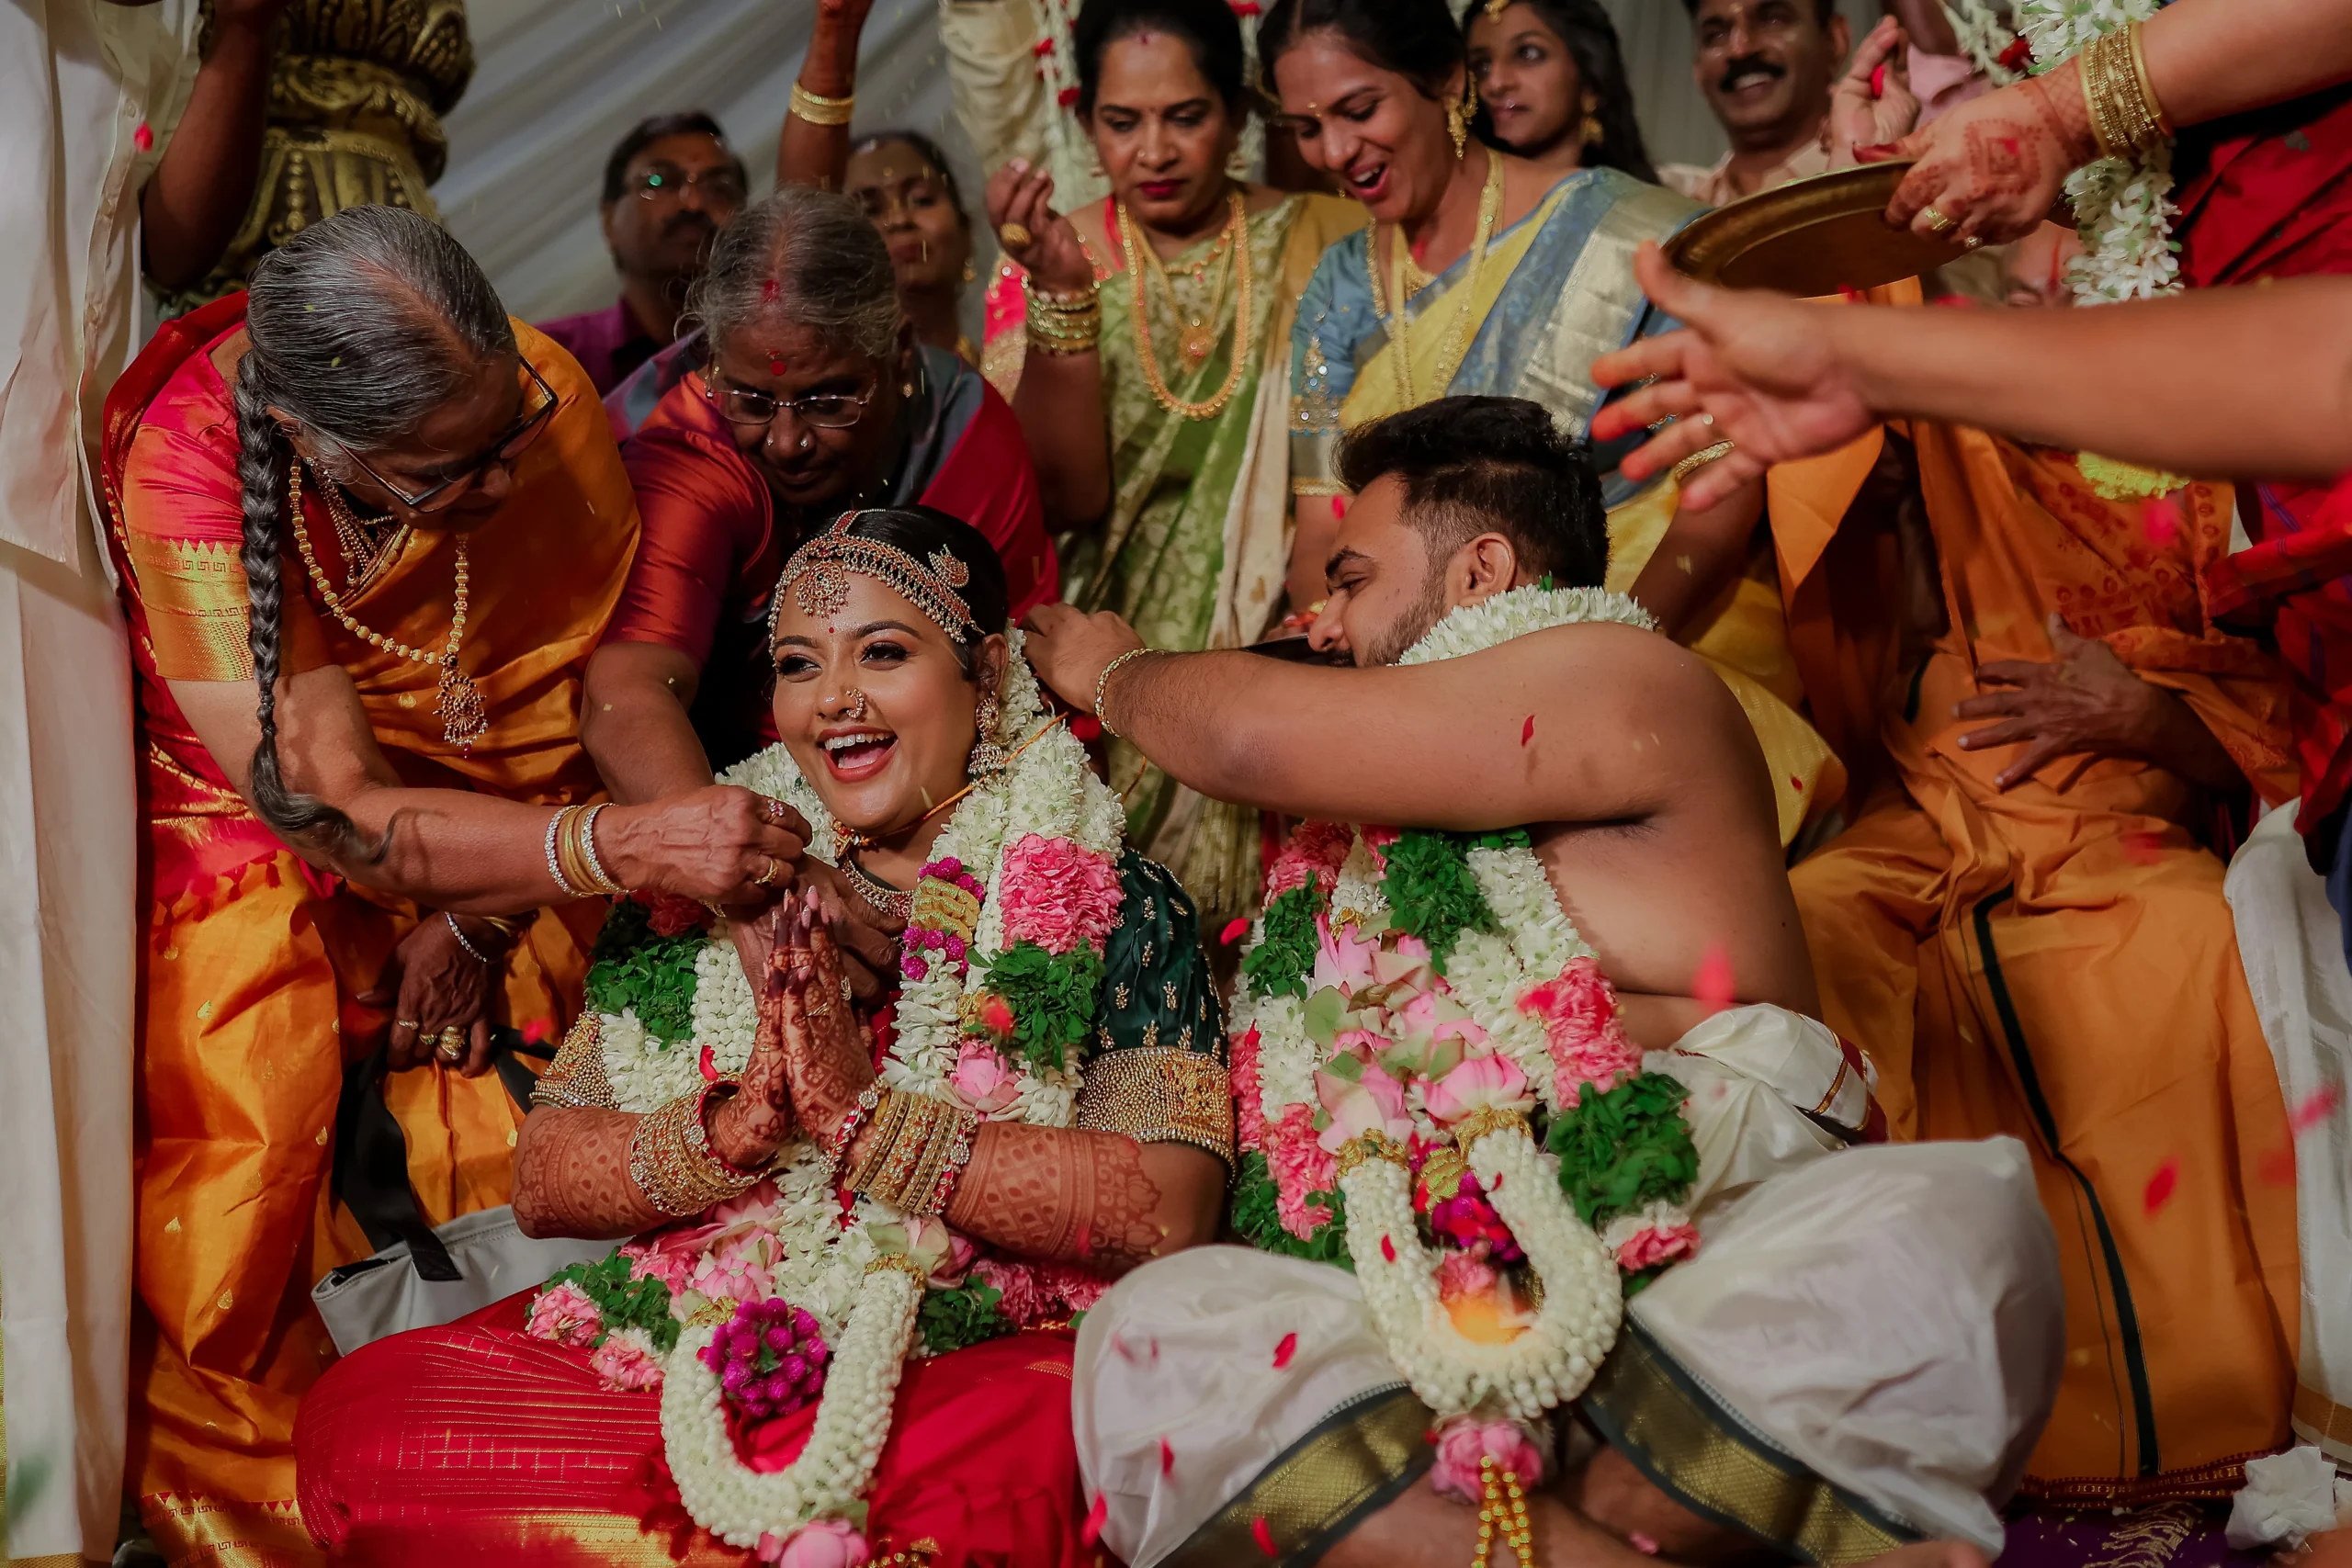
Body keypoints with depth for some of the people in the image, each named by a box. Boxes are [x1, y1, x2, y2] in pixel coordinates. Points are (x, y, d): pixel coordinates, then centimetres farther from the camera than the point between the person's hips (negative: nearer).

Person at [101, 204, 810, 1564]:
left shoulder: (546, 398, -23)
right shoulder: (185, 472, -31)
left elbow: (564, 686, -7)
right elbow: (337, 819, -32)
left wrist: (474, 919, -12)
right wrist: (628, 844, -43)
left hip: (481, 813, 3)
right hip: (240, 821, -2)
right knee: (238, 1146, -12)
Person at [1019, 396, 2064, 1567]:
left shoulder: (1630, 680, 5)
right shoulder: (1398, 826, 28)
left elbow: (1259, 737, -2)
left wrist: (1114, 672, 17)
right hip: (1459, 1329, 5)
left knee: (1949, 1215, -36)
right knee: (1152, 1329, -24)